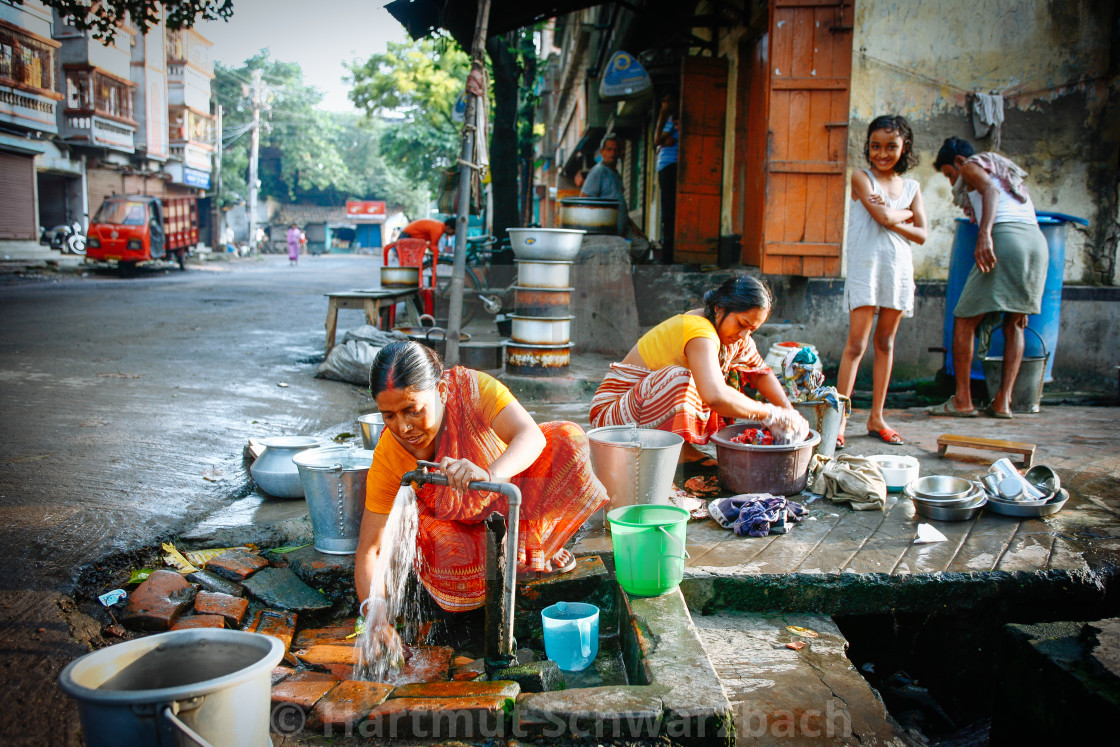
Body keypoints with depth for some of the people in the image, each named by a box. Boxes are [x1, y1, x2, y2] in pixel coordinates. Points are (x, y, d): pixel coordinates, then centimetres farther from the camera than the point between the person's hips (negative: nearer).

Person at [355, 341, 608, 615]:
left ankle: (535, 543, -5)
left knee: (569, 440, -25)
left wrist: (489, 474, -64)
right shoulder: (388, 457, -28)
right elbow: (369, 549, -22)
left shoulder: (472, 387, -31)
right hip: (452, 520, 0)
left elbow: (532, 436, -44)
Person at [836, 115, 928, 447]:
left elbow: (921, 235, 6)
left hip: (899, 268, 5)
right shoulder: (862, 178, 1)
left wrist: (891, 220, -7)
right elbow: (884, 216, -13)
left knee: (885, 342, 8)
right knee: (856, 344, -10)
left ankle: (876, 417, 15)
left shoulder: (912, 187, 14)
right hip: (866, 266, -4)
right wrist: (906, 213, 5)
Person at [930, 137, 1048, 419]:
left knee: (964, 321, 1)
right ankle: (1003, 401, 11)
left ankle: (962, 400, 0)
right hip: (1038, 240, 8)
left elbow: (990, 190, -9)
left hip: (1005, 236, -8)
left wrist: (984, 234, -23)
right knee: (1013, 324, 16)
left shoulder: (971, 166, 14)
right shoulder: (1009, 175, 37)